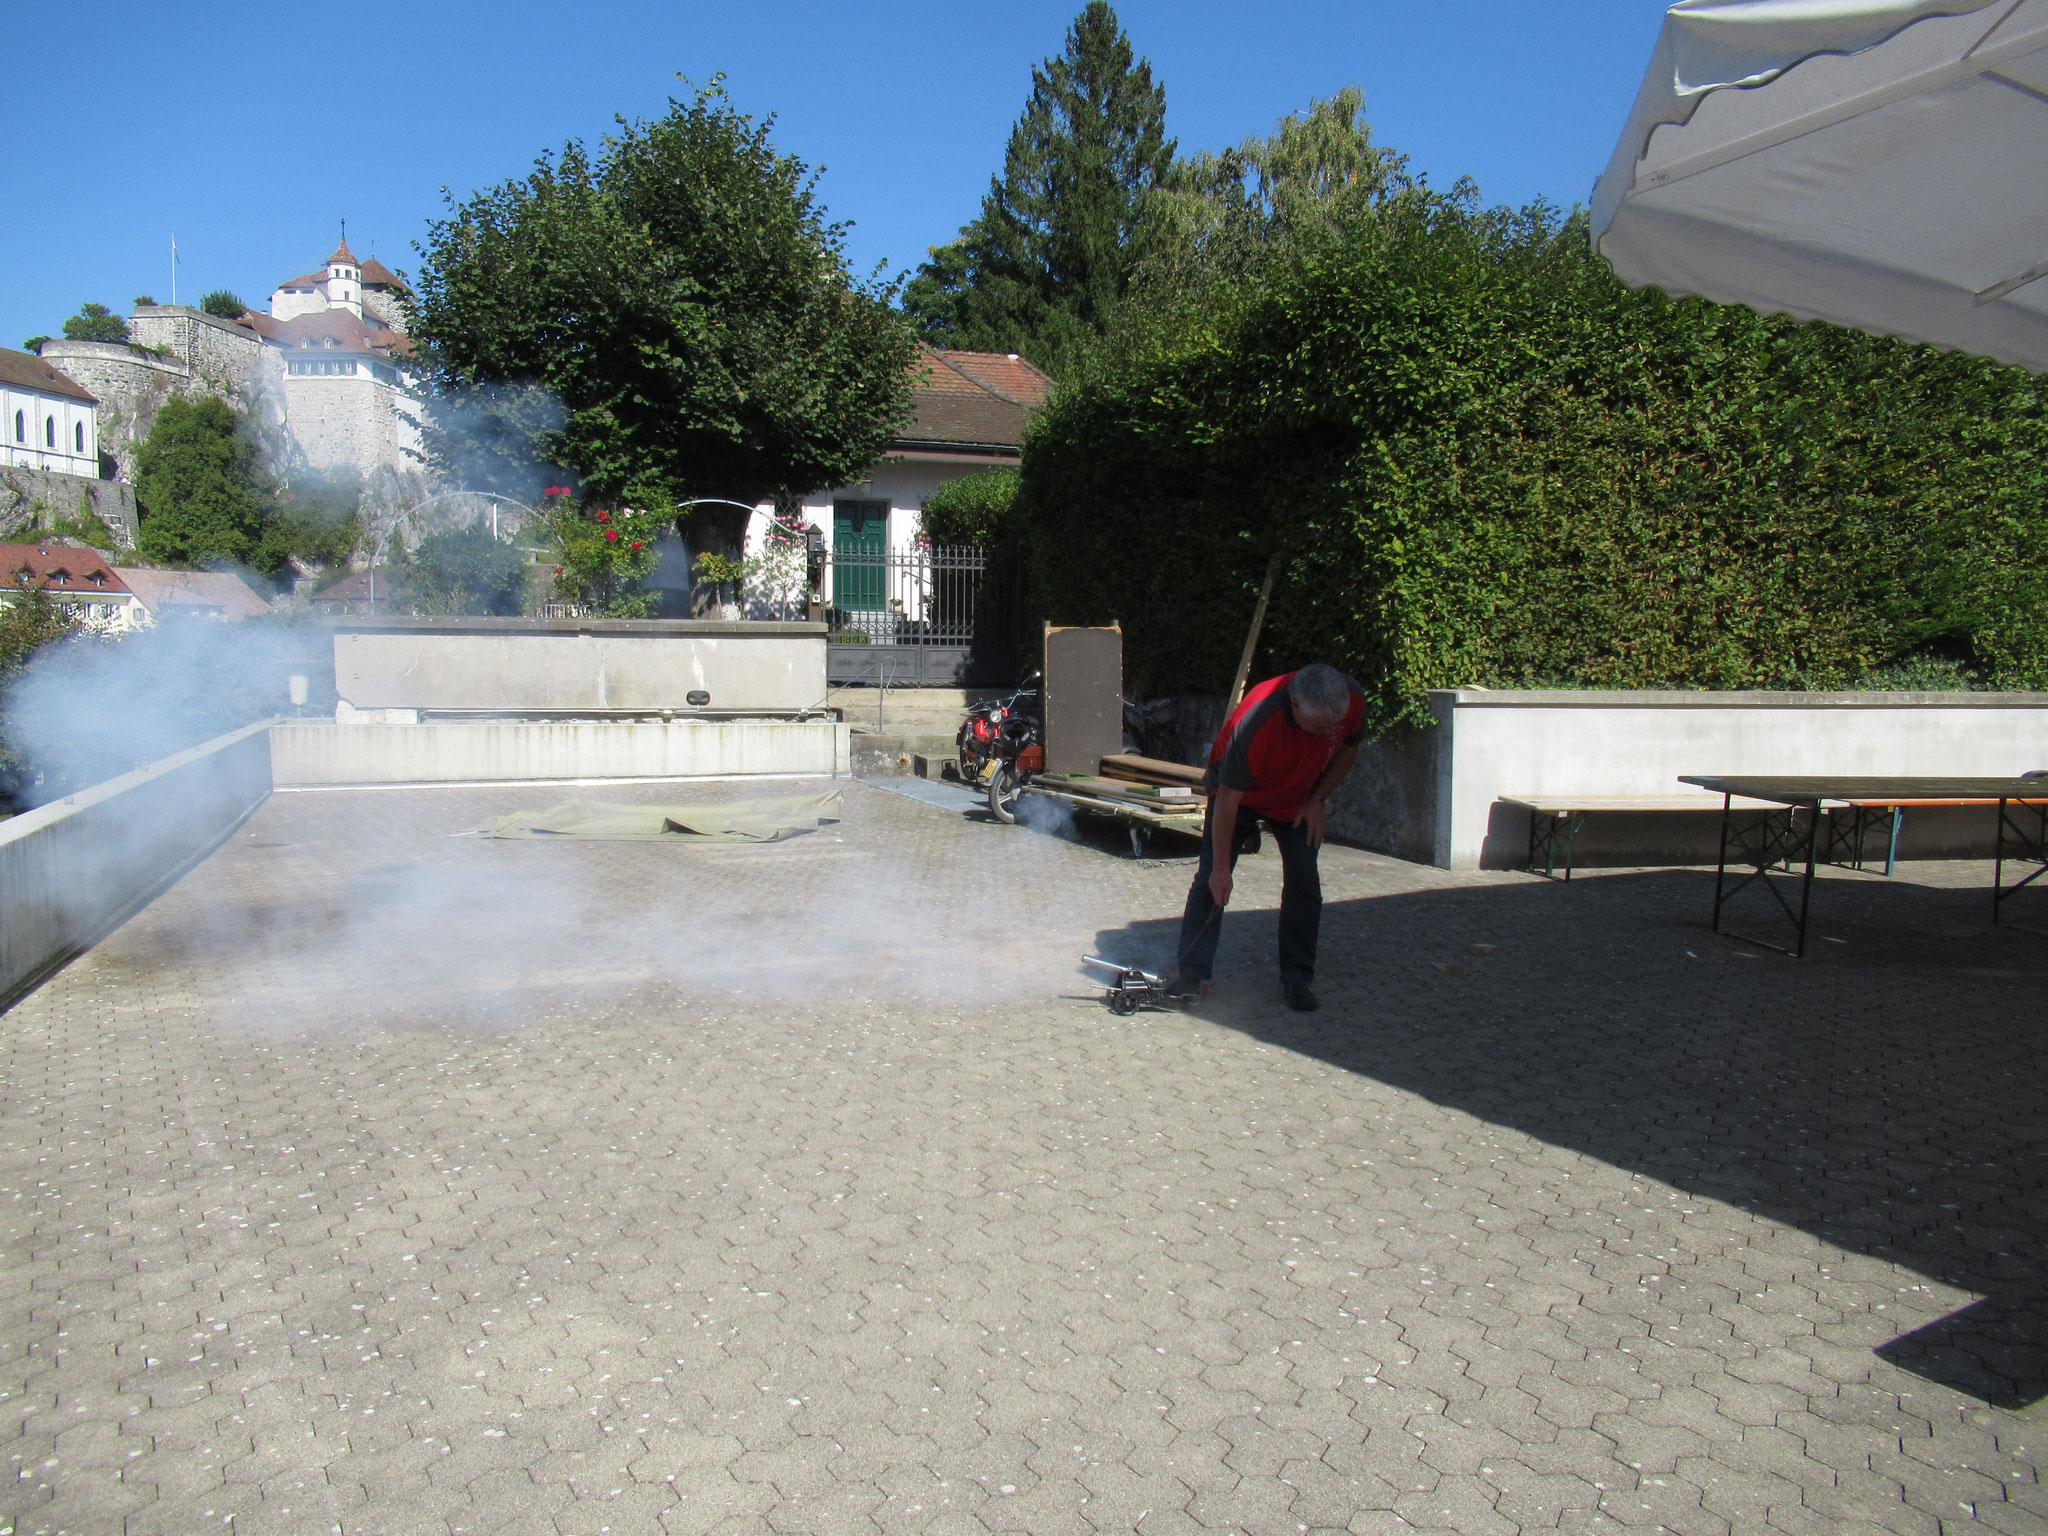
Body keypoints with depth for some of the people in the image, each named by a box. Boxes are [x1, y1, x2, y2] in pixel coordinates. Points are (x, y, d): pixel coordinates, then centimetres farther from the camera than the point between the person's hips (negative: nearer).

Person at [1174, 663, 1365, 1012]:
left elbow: (1349, 748, -3)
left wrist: (1319, 799, -12)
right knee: (1211, 880, -7)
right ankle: (1193, 973, 3)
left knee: (1304, 885, -5)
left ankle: (1297, 978, 6)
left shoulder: (1352, 701, -28)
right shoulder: (1254, 724, -41)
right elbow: (1227, 800, -32)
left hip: (1299, 800, 3)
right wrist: (1221, 868, -26)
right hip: (1239, 792, -3)